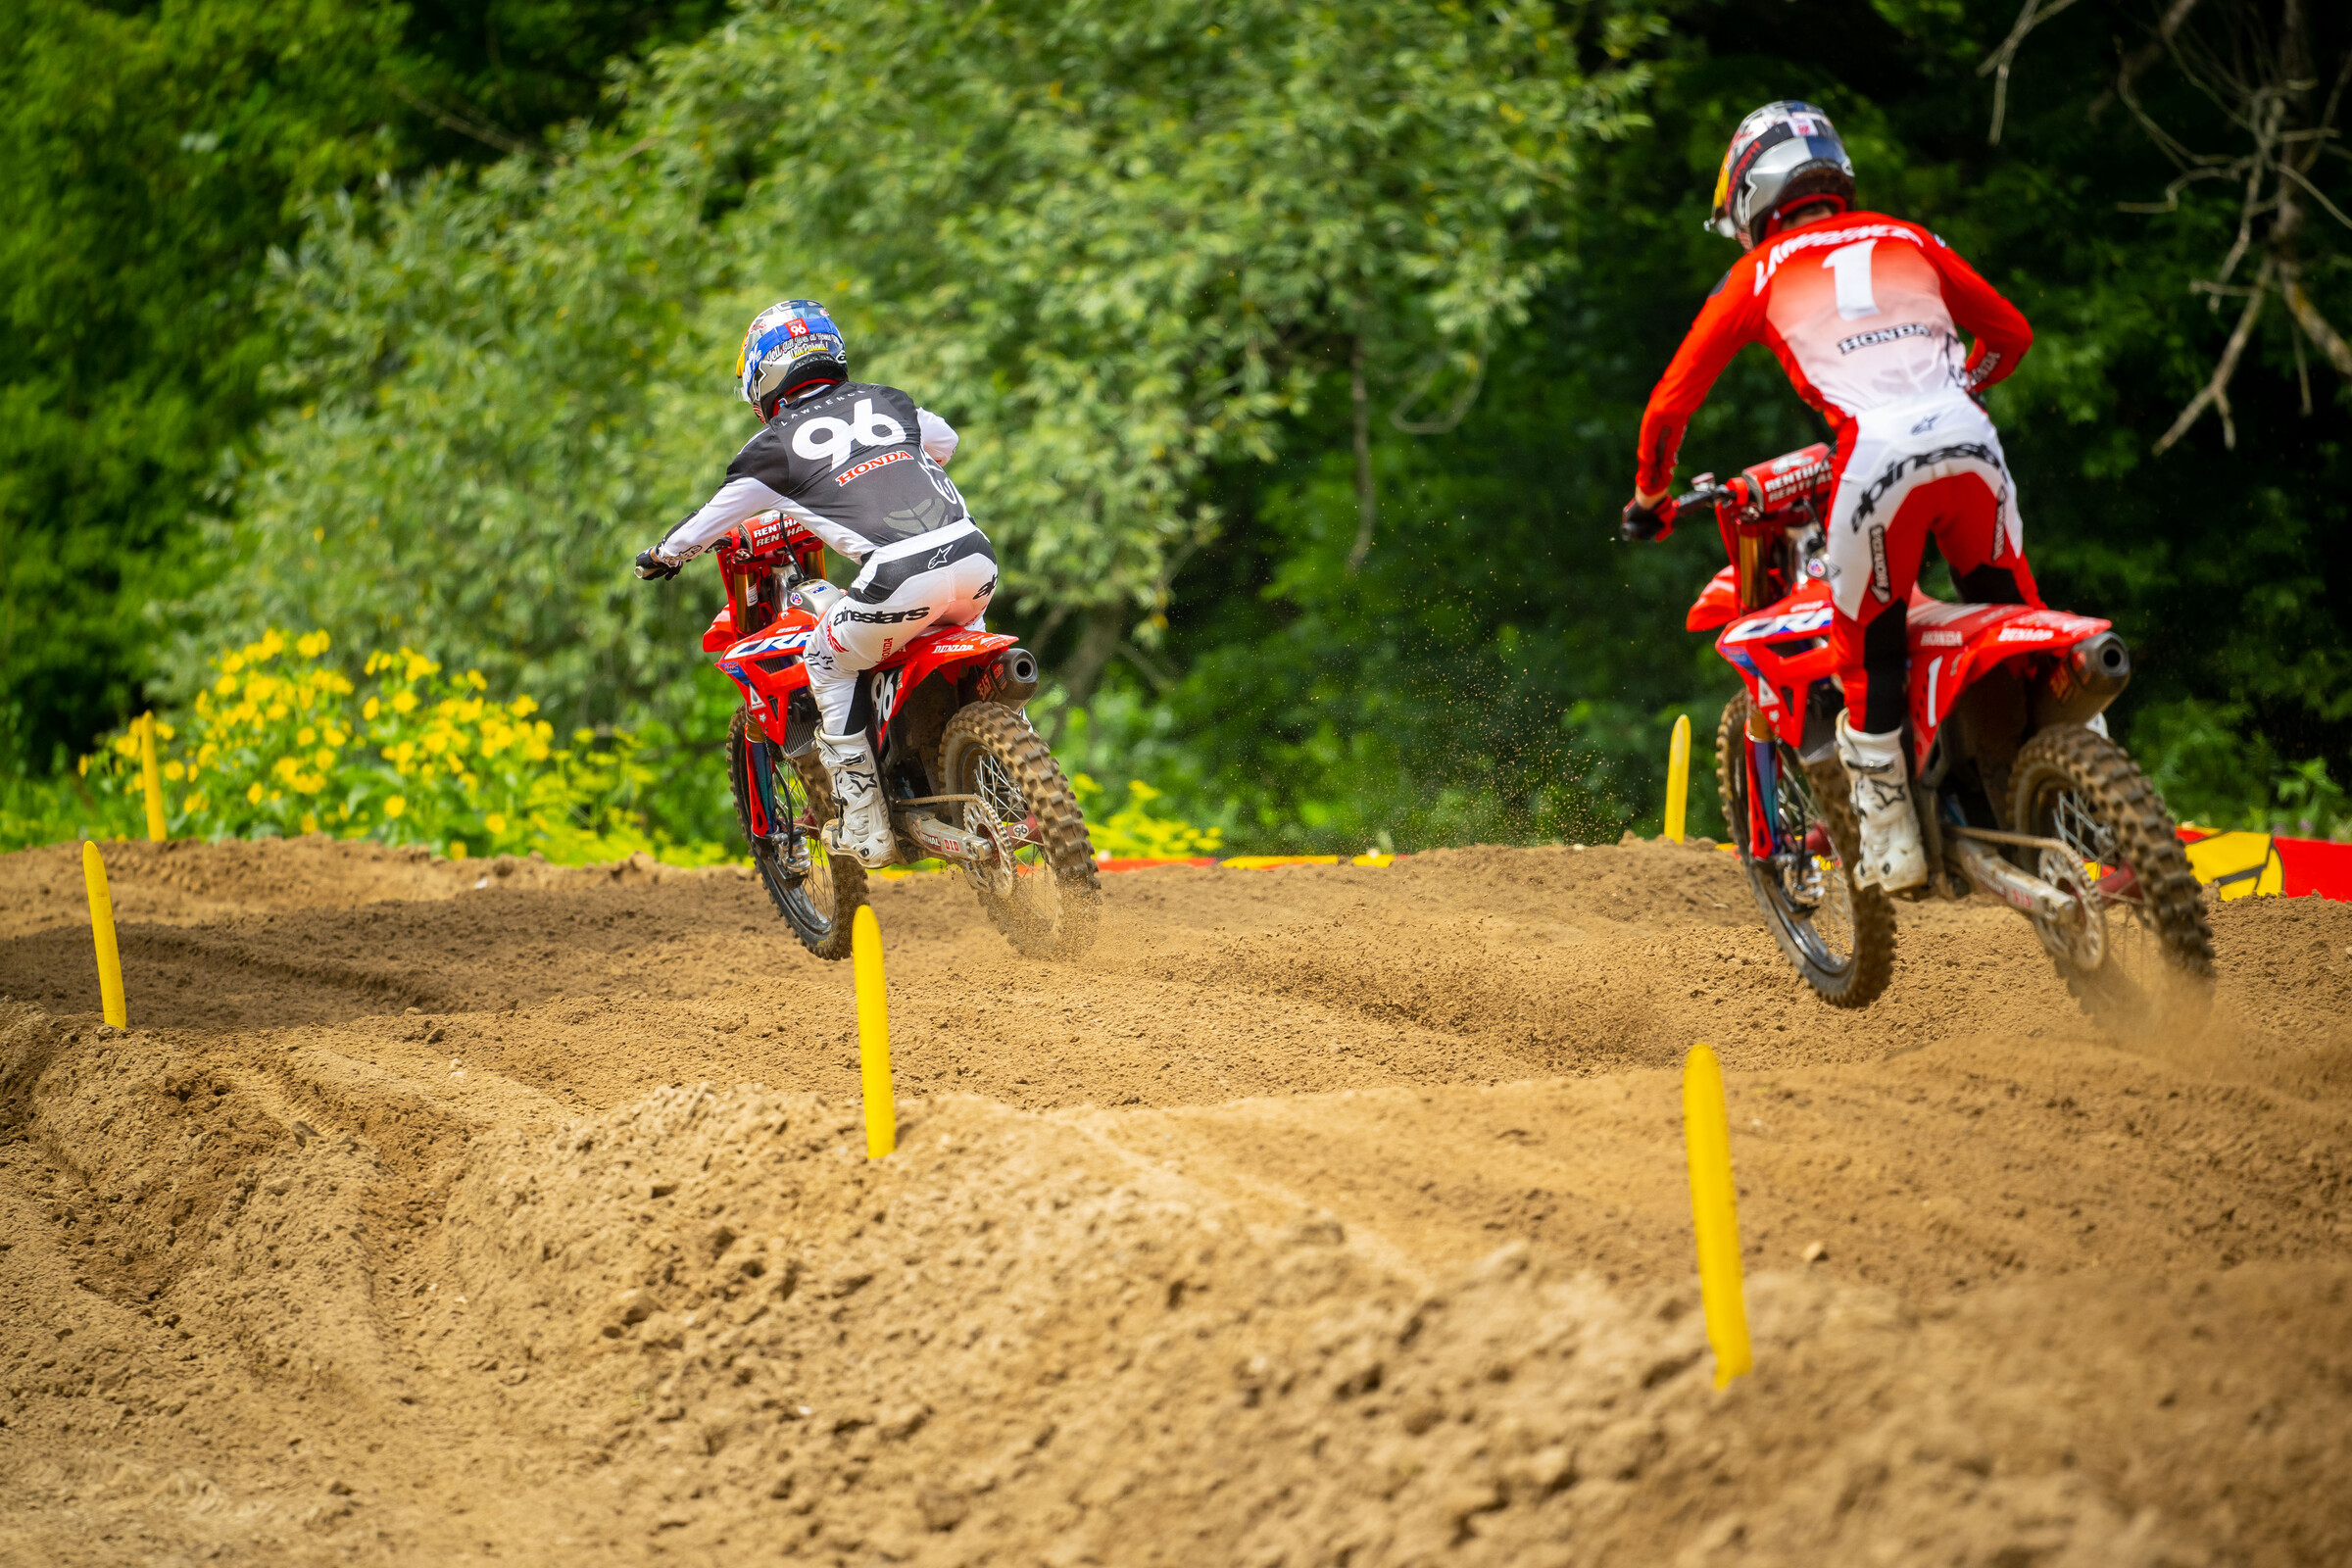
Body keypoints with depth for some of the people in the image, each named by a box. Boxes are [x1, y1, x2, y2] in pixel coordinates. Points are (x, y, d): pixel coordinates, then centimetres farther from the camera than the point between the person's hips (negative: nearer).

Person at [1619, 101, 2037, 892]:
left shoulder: (1760, 271, 19)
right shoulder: (1907, 239, 26)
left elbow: (1670, 404, 19)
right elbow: (2010, 333, 34)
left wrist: (1648, 498, 35)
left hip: (1875, 460, -3)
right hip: (1969, 443, 3)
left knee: (1869, 656, 13)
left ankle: (1891, 840, 19)